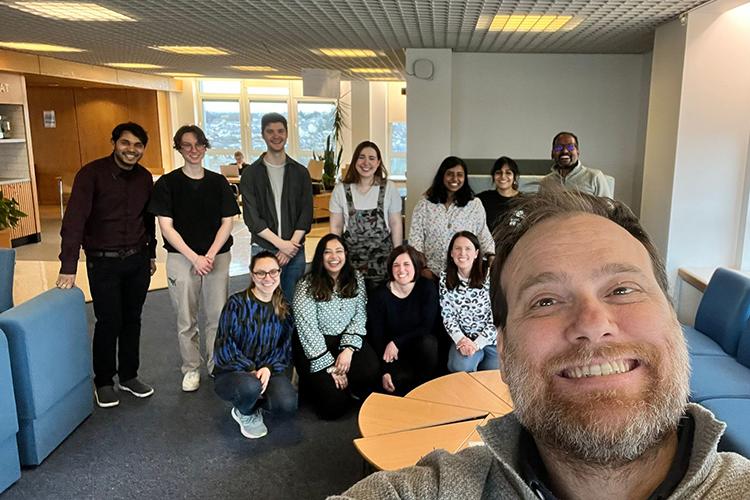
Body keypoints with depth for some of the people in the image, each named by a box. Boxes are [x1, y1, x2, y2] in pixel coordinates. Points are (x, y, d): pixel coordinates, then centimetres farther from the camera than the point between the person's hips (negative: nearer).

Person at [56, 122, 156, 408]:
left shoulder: (144, 178, 3)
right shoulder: (92, 174, -13)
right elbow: (74, 219, -20)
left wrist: (151, 253, 16)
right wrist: (68, 267, -26)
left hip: (138, 259, 4)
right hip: (103, 261, -4)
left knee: (132, 320, 12)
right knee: (108, 322, 2)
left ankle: (129, 376, 28)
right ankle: (103, 382, 22)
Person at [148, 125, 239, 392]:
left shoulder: (218, 182, 5)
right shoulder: (167, 183, -2)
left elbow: (227, 222, 3)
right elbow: (166, 227, -5)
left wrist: (210, 255, -9)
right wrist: (194, 257, -12)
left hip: (217, 256, 2)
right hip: (182, 257, -1)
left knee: (218, 317, 5)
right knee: (186, 320, 7)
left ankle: (216, 367, 22)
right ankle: (191, 369, 23)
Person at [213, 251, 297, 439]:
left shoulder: (284, 307, 0)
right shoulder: (237, 304, -14)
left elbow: (285, 348, 0)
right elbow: (224, 348, -15)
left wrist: (268, 369, -17)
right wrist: (251, 370, -21)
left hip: (268, 370, 3)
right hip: (232, 372, -3)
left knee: (288, 406, -25)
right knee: (250, 386, -38)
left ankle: (253, 401, 10)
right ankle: (245, 414, 1)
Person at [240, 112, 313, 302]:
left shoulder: (300, 172, 7)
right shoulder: (250, 174, 2)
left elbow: (306, 213, 3)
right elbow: (251, 217, -4)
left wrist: (291, 244, -9)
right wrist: (281, 243, -12)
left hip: (295, 249, 2)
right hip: (263, 249, -1)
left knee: (292, 302, 7)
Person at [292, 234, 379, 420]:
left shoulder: (356, 279, 1)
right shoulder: (307, 286, -13)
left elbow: (360, 315, 0)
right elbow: (307, 329, -16)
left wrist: (349, 348, -15)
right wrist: (329, 367, -18)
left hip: (346, 340, 4)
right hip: (315, 345, -4)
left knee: (369, 370, -27)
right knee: (333, 407, -16)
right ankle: (315, 382, 17)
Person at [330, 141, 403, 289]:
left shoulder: (389, 189, -1)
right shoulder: (341, 189, 0)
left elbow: (396, 224, 3)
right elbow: (336, 226, 4)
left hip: (382, 262, 0)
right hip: (350, 260, 0)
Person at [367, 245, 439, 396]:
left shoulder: (427, 287, -9)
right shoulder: (379, 295, -10)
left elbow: (427, 327, -11)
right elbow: (376, 336, -9)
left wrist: (396, 342, -19)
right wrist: (384, 372, -18)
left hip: (420, 344, 2)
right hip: (390, 351, -1)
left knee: (428, 343, -32)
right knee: (400, 378, -31)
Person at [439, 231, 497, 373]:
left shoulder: (490, 276, -12)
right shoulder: (445, 278, -3)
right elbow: (447, 315, -1)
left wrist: (477, 344, -18)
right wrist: (461, 339, -16)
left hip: (492, 339, -1)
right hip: (463, 339, 1)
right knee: (460, 368, -25)